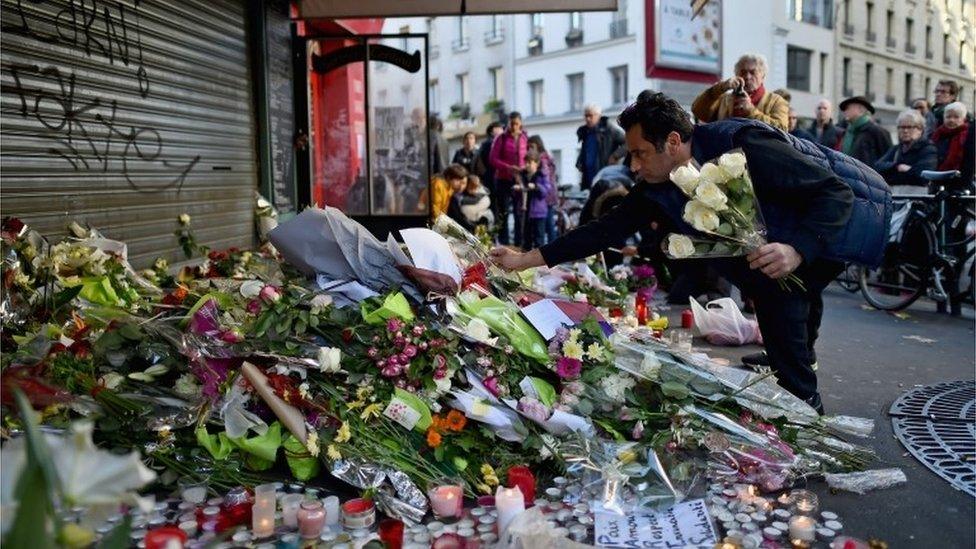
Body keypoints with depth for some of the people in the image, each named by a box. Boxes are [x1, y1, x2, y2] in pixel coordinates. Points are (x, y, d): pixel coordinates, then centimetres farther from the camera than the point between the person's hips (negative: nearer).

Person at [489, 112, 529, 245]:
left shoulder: (525, 138, 5)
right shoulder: (501, 139, -1)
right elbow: (492, 159, -4)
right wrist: (508, 167, -17)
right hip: (503, 179, -2)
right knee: (503, 212, 3)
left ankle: (519, 243, 11)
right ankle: (503, 243, 10)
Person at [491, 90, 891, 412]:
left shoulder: (744, 145, -32)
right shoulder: (658, 187, -9)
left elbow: (835, 192, -31)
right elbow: (610, 227, -8)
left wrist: (797, 249, -48)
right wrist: (527, 259, -12)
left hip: (854, 206, -8)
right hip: (792, 231, 8)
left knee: (777, 284, -22)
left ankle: (801, 400, -9)